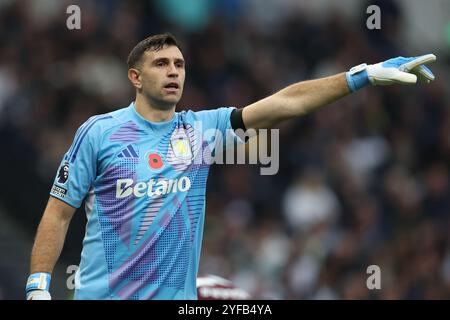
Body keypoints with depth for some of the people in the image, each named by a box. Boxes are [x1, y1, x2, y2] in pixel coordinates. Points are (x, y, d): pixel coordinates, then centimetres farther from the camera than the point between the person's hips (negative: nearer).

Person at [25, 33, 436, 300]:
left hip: (177, 294, 3)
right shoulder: (98, 132, -1)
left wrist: (366, 75, -7)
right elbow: (59, 213, 1)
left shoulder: (201, 129, 6)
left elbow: (286, 103, 0)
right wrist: (38, 289, -7)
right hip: (102, 292, -3)